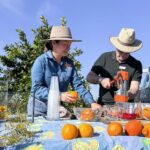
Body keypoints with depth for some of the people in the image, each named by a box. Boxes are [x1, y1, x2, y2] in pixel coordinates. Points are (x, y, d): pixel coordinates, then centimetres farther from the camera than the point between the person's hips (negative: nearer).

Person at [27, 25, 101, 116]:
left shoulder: (69, 63, 3)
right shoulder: (41, 61, -12)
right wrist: (59, 96, -30)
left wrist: (92, 103, -15)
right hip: (40, 111, -4)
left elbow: (78, 85, -1)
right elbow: (36, 88, -18)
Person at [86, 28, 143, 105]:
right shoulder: (105, 57, 7)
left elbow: (134, 88, -3)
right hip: (103, 104, 1)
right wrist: (101, 80, -14)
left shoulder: (136, 64, 5)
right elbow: (89, 77, 6)